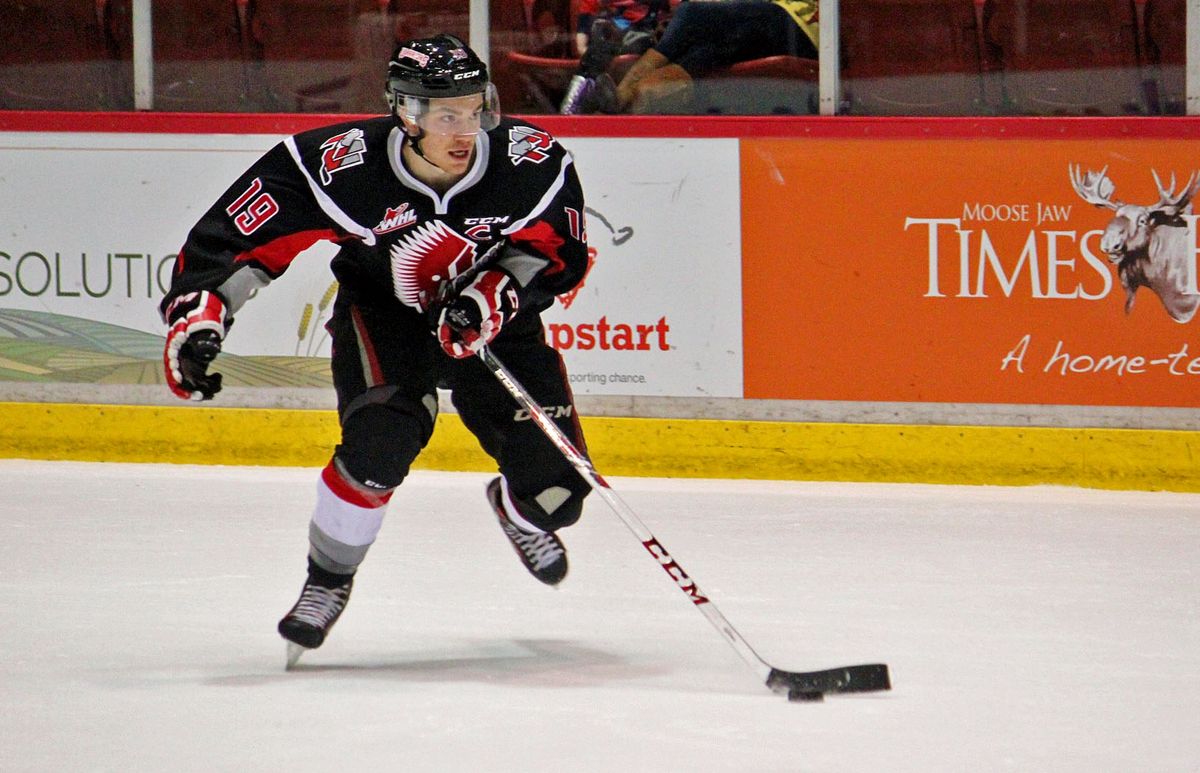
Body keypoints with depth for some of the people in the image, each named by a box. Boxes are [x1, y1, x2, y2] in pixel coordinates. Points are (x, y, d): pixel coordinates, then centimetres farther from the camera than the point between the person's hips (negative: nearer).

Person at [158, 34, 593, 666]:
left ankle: (516, 510, 40)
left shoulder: (531, 161, -24)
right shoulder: (340, 165, -28)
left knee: (553, 491, -2)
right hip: (383, 315, -2)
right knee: (379, 441, -31)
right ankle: (327, 579, -5)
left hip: (495, 323, 2)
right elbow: (237, 233, -22)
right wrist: (196, 315, -29)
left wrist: (492, 297, -32)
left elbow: (560, 251, -16)